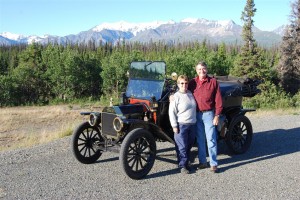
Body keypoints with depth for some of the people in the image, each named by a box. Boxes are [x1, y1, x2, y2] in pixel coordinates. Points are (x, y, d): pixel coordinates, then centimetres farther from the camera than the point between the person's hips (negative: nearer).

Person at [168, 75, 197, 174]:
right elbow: (171, 112, -10)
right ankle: (182, 166, 9)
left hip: (192, 124, 6)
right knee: (182, 147, -1)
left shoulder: (191, 94, 8)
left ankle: (186, 163, 26)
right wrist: (174, 125, -13)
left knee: (189, 146, 13)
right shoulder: (176, 96, -9)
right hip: (181, 125, -6)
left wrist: (195, 121, 16)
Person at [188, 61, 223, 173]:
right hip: (196, 114, 3)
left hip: (208, 114, -3)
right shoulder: (192, 83, 5)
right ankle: (202, 162, 22)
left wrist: (217, 115, -8)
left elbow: (218, 100, -4)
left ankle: (214, 164, 6)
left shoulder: (213, 82, -2)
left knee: (211, 139, -1)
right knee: (200, 140, 11)